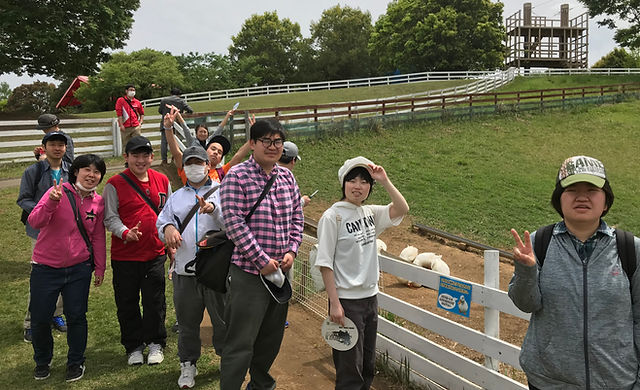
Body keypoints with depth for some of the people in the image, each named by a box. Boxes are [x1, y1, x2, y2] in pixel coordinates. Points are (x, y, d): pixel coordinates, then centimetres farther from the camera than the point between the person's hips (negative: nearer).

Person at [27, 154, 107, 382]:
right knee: (40, 318, 6)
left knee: (76, 316, 4)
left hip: (79, 269, 2)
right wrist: (52, 202, -36)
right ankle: (42, 361, 31)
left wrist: (100, 268, 10)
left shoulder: (98, 202, 2)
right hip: (46, 268, -2)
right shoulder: (58, 192, -9)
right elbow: (34, 222, -19)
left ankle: (76, 362, 24)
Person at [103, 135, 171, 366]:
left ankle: (155, 343, 25)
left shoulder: (162, 181, 5)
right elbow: (110, 217, -7)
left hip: (155, 253, 2)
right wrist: (125, 233, -25)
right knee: (127, 303, 9)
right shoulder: (115, 184, -6)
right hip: (124, 255, -2)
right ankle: (134, 346, 26)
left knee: (155, 301, 7)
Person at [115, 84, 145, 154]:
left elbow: (142, 113, 23)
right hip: (125, 127, -2)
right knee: (125, 145, 3)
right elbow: (119, 113, -4)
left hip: (136, 127, 2)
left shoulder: (137, 102, 11)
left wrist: (140, 123, 10)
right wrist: (121, 125, -11)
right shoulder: (120, 100, 2)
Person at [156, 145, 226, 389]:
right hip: (185, 269, 3)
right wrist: (168, 228, -13)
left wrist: (213, 209, -27)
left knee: (223, 319, 8)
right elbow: (162, 222, 10)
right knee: (187, 321, 13)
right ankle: (188, 364, 30)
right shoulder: (176, 197, 17)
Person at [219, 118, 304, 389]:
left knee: (272, 337, 20)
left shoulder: (287, 177, 9)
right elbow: (234, 223, -17)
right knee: (241, 342, -2)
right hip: (249, 271, -7)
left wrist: (291, 251, -1)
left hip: (280, 270, 7)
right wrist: (262, 260, -17)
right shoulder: (237, 176, -11)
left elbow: (297, 217, 14)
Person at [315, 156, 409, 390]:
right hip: (346, 300, -6)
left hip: (370, 297, 7)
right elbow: (325, 263, -14)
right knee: (350, 370, 4)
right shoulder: (332, 216, -12)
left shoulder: (370, 213, 6)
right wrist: (334, 303, -17)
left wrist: (385, 181, -8)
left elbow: (402, 209, 1)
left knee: (368, 366, 18)